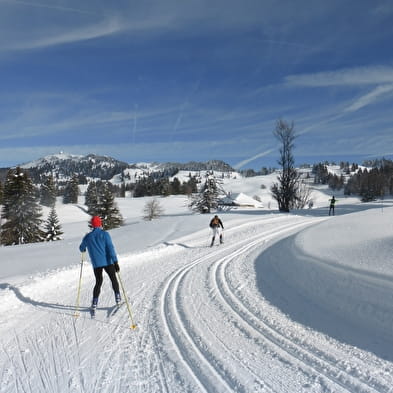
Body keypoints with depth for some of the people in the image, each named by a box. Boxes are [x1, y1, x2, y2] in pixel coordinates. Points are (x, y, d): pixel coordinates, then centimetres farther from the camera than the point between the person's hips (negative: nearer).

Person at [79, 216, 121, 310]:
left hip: (96, 264, 3)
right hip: (107, 262, -3)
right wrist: (115, 262, -15)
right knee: (113, 279, 15)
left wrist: (83, 249, 46)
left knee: (98, 282, 16)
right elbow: (110, 248, -14)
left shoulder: (87, 237, 3)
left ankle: (94, 303, 9)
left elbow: (82, 248, 21)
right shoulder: (104, 234, -7)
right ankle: (117, 298, 15)